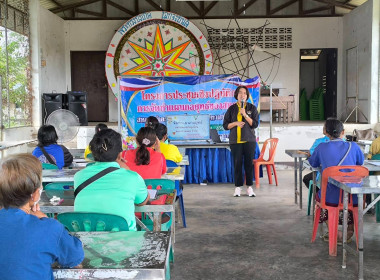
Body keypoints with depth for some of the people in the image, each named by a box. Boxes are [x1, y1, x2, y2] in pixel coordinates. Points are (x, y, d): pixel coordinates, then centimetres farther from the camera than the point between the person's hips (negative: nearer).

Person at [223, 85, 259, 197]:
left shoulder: (252, 108, 6)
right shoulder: (232, 109, 6)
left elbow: (255, 124, -3)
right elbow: (225, 125, 6)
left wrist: (245, 114, -13)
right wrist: (235, 123, -12)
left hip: (249, 140, 0)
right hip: (235, 141, 0)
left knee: (249, 163, 0)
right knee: (237, 164, -1)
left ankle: (249, 187, 9)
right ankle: (238, 187, 7)